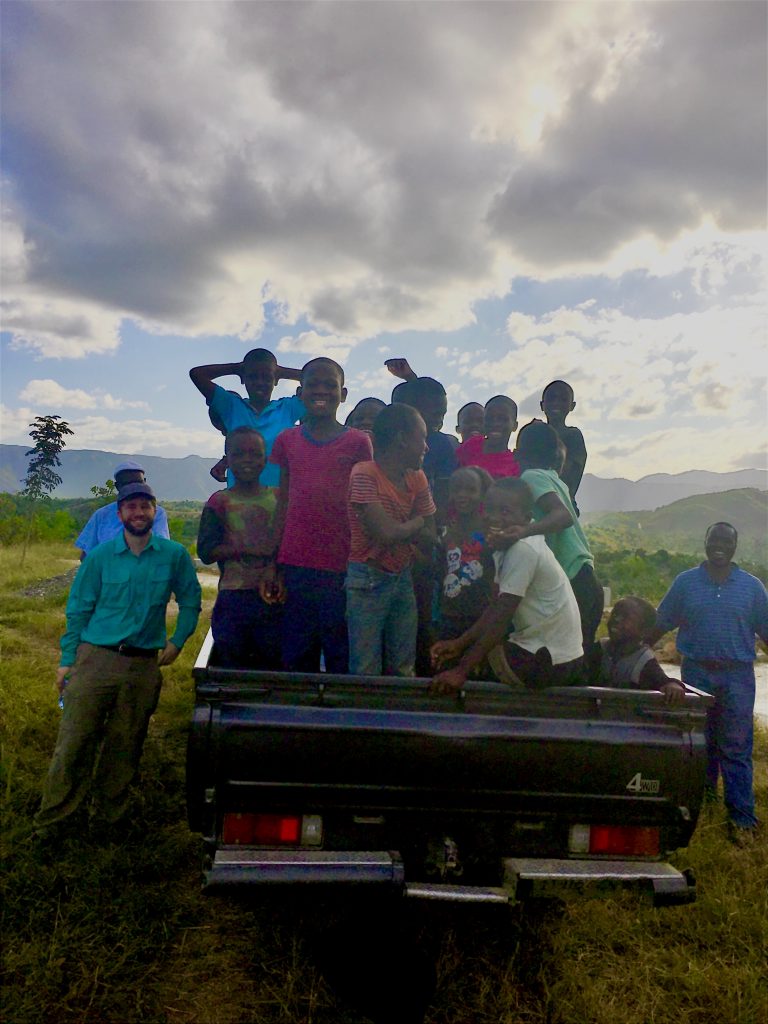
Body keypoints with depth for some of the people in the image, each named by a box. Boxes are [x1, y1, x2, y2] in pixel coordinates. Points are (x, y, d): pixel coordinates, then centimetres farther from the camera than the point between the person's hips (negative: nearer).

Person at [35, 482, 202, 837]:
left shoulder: (174, 555, 1)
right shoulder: (100, 557, 1)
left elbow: (190, 601, 13)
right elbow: (78, 609, 6)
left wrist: (178, 641, 5)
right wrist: (67, 659, 4)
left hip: (144, 665, 1)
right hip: (95, 659, -1)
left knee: (124, 747, 11)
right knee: (74, 742, 0)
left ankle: (107, 816, 29)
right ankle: (50, 821, 16)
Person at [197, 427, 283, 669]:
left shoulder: (278, 498, 9)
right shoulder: (220, 502, 5)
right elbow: (206, 551, -4)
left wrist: (274, 568, -15)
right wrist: (246, 549, -15)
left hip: (274, 597, 1)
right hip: (233, 596, -1)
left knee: (273, 663, 5)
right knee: (233, 665, 4)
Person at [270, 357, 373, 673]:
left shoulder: (358, 442, 2)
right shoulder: (287, 440, 9)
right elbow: (283, 504, 11)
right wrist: (273, 564, 6)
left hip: (341, 566, -2)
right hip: (295, 562, 2)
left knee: (342, 656, 2)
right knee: (297, 657, 8)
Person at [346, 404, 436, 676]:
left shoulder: (417, 478, 6)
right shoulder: (364, 474, -16)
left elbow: (430, 536, 5)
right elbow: (386, 533, -23)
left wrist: (399, 530, -12)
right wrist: (416, 522, -5)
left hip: (403, 578, 7)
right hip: (369, 580, -6)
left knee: (403, 669, 13)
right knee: (367, 671, 1)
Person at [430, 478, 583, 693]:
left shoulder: (522, 549, -22)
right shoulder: (505, 548, 7)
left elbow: (502, 616, -25)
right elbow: (497, 607, 9)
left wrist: (461, 671, -25)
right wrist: (459, 644, 2)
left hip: (550, 663, -8)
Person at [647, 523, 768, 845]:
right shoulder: (685, 582, 3)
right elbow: (660, 625, 5)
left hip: (737, 676, 0)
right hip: (696, 673, 1)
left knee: (736, 749, 1)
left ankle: (742, 818, 8)